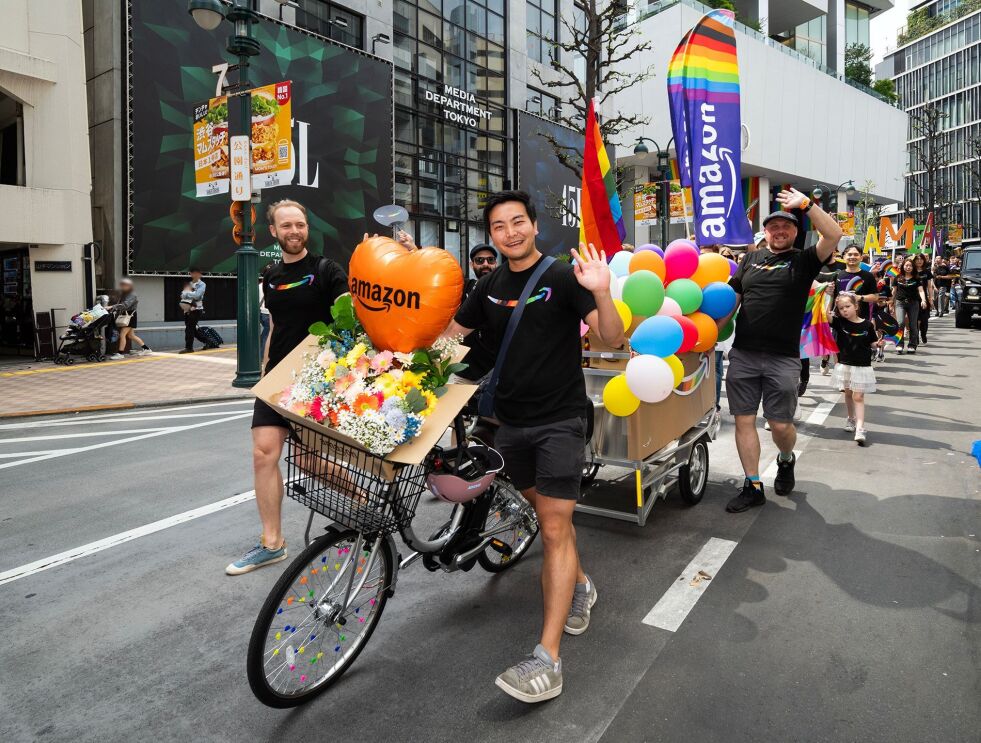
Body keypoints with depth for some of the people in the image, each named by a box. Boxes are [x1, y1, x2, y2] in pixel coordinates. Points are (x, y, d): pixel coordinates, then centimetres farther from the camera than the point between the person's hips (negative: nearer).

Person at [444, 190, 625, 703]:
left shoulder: (563, 277, -8)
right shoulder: (490, 286, 8)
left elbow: (613, 339, -16)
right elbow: (449, 332, 18)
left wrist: (602, 293, -34)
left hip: (558, 420, -6)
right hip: (511, 421, 6)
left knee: (555, 527, -8)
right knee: (546, 513, 19)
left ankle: (548, 659, -6)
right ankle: (579, 585, 44)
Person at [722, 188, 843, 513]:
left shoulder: (803, 261, 6)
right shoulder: (751, 259, 14)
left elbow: (834, 235, -10)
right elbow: (730, 300, 15)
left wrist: (806, 203, -10)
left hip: (783, 358, -2)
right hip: (743, 354, 3)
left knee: (781, 424, 1)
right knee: (744, 420, 2)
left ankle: (786, 460, 35)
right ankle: (753, 486, 13)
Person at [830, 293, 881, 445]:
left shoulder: (867, 324, -5)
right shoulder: (839, 322, -3)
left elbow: (872, 342, 7)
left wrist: (878, 344, -14)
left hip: (862, 366, -2)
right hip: (845, 364, 2)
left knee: (858, 397, -5)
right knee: (848, 394, 16)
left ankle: (860, 429, -9)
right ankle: (851, 419, 38)